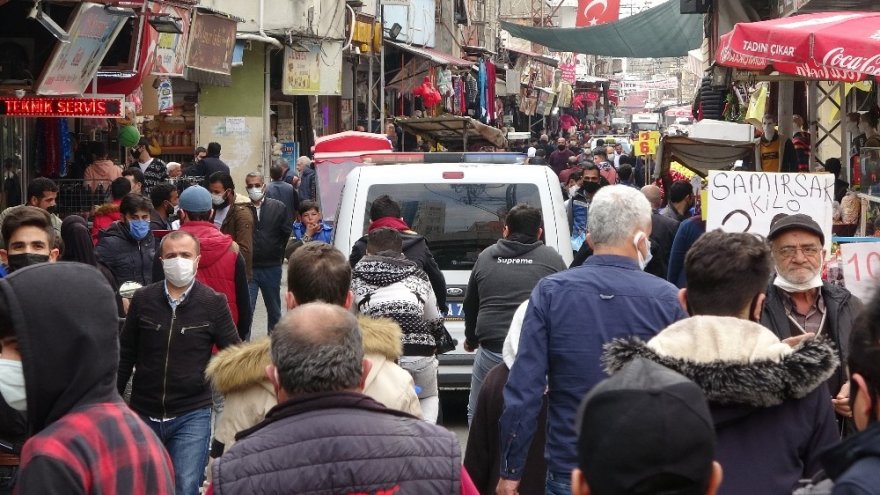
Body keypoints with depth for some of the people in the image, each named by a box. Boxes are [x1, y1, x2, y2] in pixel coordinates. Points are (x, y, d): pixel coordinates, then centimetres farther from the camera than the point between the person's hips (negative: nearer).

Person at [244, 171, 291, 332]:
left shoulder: (278, 207, 1)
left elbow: (286, 235, 5)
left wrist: (279, 256, 4)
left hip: (272, 268, 3)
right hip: (247, 269, -2)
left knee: (274, 311, 16)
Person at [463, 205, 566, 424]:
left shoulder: (485, 257, 12)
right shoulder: (552, 259, 3)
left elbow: (469, 306, 23)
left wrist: (471, 340, 40)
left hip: (491, 352, 1)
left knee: (477, 414, 16)